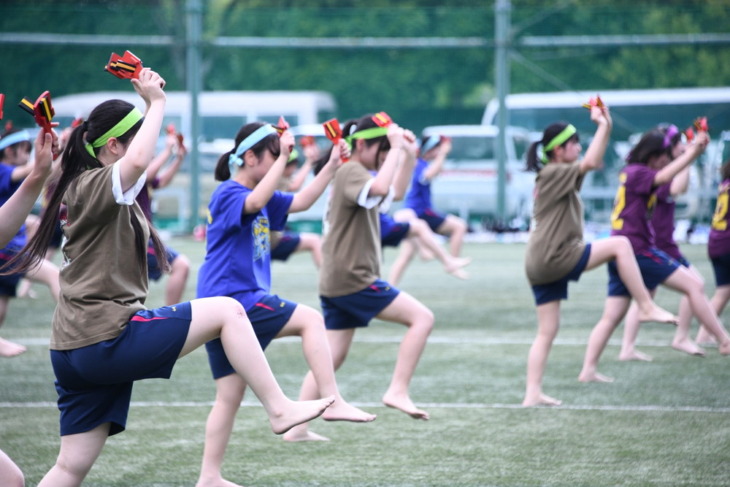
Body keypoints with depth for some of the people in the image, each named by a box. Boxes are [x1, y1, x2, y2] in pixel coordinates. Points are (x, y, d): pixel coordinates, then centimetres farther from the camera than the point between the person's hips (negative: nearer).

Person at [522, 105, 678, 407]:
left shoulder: (563, 175, 20)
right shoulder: (553, 173, -10)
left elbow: (594, 162, 24)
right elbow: (590, 163, -22)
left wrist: (606, 127, 13)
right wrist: (603, 126, -12)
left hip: (541, 266, 10)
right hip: (553, 258, -10)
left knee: (547, 331, 9)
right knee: (619, 245, -9)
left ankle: (533, 394, 7)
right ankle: (647, 308, -7)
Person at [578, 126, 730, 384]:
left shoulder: (632, 173, 17)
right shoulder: (636, 173, -9)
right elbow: (664, 176, -27)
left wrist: (693, 151, 11)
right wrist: (691, 152, -18)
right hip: (637, 249, -9)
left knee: (611, 316, 6)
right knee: (694, 285, -6)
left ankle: (588, 370, 2)